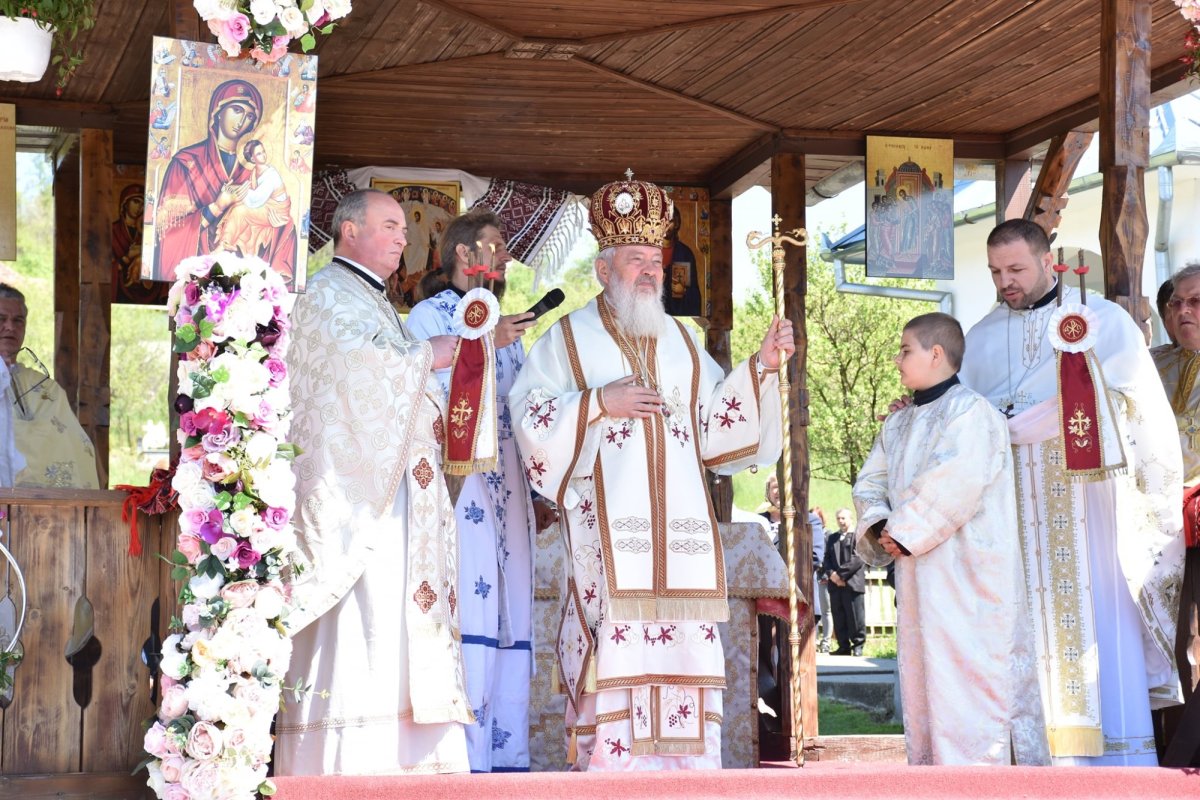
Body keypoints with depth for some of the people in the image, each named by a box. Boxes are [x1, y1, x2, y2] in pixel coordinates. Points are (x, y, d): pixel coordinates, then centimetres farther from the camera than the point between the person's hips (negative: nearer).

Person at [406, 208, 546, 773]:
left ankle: (506, 760, 4)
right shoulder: (428, 316, 3)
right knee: (470, 625, -15)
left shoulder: (509, 327, 24)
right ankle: (464, 765, -15)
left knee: (512, 627, 2)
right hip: (459, 487, -7)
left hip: (509, 491, 7)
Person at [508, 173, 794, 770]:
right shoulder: (569, 338, 7)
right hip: (608, 530, -4)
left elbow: (715, 420, 14)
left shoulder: (680, 342, 20)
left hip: (679, 530, 4)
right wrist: (598, 403, -10)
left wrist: (759, 368, 4)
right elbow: (530, 417, -1)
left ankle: (683, 770, 2)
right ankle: (609, 770, -8)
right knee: (614, 651, -11)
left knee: (683, 650, -1)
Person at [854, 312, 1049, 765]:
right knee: (922, 675, 9)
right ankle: (929, 766, 15)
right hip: (917, 575, 8)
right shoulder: (898, 425, 17)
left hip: (967, 574, -8)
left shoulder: (971, 413, -8)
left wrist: (905, 532, -17)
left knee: (967, 672, -10)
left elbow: (955, 486, -20)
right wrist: (878, 526, -5)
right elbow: (869, 482, 15)